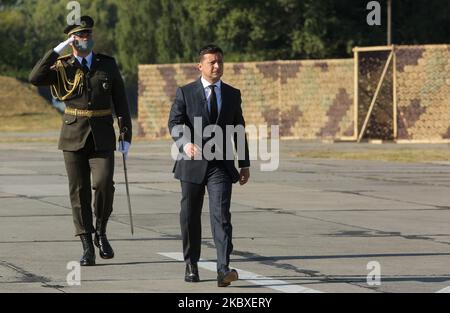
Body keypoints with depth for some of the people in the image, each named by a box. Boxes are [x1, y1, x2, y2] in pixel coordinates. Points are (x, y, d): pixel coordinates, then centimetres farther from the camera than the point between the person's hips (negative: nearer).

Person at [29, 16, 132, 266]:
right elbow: (35, 78, -17)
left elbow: (121, 102, 7)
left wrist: (126, 137, 2)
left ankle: (101, 233, 6)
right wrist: (57, 51, -16)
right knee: (79, 191, 1)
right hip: (74, 137, 0)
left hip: (102, 138, 0)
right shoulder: (62, 67, 1)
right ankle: (87, 247, 7)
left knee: (104, 184, -17)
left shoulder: (108, 65, 5)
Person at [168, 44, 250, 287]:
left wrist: (245, 164, 12)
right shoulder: (185, 93, 2)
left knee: (221, 215, -14)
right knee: (190, 217, 9)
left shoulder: (232, 94, 10)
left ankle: (223, 270, -23)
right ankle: (191, 266, 26)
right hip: (193, 165, 0)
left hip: (221, 166, 0)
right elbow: (175, 123, -9)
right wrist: (186, 144, -29)